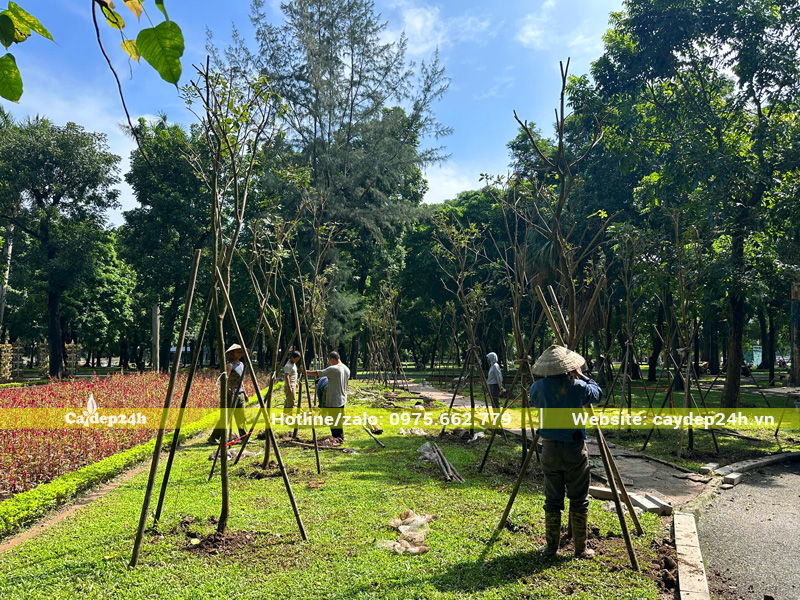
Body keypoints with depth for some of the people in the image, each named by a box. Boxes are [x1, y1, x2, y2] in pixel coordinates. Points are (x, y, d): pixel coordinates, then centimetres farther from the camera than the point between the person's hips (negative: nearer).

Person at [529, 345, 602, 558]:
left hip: (550, 449, 2)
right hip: (574, 449, -2)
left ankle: (551, 547, 19)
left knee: (553, 500, 12)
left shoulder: (538, 388, -8)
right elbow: (597, 392, 9)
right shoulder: (578, 387, -12)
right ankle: (581, 549, 18)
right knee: (579, 501, 10)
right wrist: (580, 375, 13)